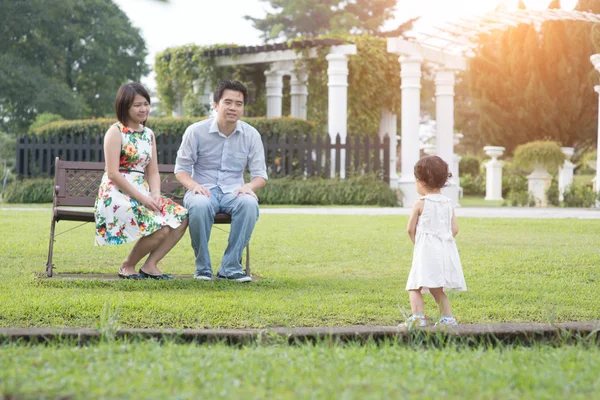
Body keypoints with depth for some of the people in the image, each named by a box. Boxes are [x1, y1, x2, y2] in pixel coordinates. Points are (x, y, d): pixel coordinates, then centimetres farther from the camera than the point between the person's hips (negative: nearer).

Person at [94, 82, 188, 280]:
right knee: (161, 229, -26)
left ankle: (150, 264, -5)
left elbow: (153, 172, 14)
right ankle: (128, 266, -4)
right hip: (116, 196, -7)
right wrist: (142, 198, -17)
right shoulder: (116, 132, -6)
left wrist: (155, 195, -7)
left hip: (143, 194, 7)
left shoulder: (149, 134, 17)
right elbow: (113, 173, -14)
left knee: (181, 217, -15)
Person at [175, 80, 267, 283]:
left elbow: (260, 174, 5)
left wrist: (249, 186, -19)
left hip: (233, 191, 2)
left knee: (249, 203, -34)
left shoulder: (251, 135, 2)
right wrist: (194, 185, -20)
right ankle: (202, 267, -20)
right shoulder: (196, 131, -3)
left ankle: (230, 267, -25)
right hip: (203, 190, -2)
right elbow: (181, 169, 2)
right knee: (200, 205, -39)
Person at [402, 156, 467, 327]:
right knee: (437, 289, 16)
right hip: (446, 251, 6)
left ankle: (418, 316, -18)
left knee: (414, 287, -4)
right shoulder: (448, 204, 9)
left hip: (426, 251, -6)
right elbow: (454, 229, 6)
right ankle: (447, 317, 11)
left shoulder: (420, 204, -6)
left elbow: (411, 229, -2)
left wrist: (416, 242, 15)